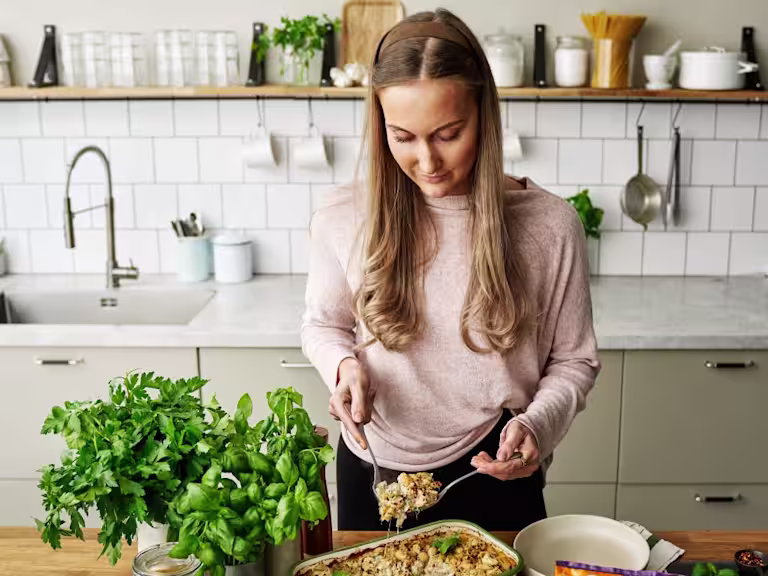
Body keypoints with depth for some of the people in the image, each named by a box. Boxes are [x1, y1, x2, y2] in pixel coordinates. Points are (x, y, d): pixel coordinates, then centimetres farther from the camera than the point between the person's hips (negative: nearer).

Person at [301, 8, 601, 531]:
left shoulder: (550, 227, -14)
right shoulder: (343, 219, -11)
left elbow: (573, 361, -3)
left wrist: (537, 425, -20)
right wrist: (344, 364, -14)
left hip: (492, 476, -1)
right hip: (374, 471, 2)